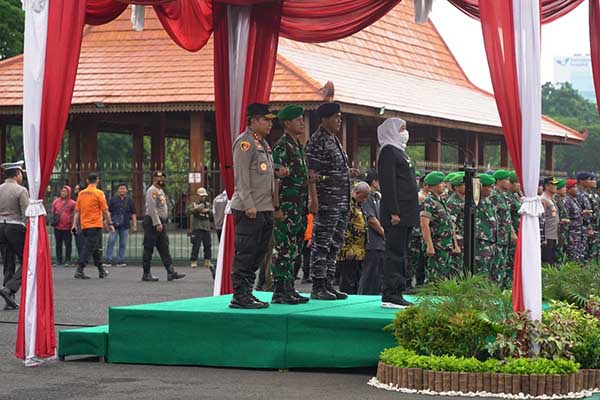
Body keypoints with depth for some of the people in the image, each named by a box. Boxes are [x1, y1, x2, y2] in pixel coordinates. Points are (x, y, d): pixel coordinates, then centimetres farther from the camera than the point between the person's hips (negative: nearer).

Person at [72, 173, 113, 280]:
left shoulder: (81, 193, 8)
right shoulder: (99, 193, -8)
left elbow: (77, 211, 8)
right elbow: (105, 211, -8)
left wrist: (75, 225, 10)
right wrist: (110, 224, -1)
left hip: (84, 226, 6)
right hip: (95, 225, -6)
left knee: (96, 248, 17)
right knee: (89, 248, -9)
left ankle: (101, 271, 26)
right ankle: (79, 270, -19)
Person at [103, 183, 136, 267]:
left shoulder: (129, 200, 9)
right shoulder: (113, 199, 6)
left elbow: (133, 214, 10)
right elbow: (108, 212, 8)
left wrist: (134, 225, 4)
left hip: (125, 226, 2)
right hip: (114, 225, -2)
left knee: (123, 244, 4)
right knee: (111, 242, -9)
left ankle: (120, 261, 10)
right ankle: (108, 261, -7)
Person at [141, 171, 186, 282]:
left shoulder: (160, 190, 20)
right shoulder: (152, 191, -11)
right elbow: (152, 208, -20)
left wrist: (161, 223, 17)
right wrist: (157, 223, -24)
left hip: (160, 223, 10)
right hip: (152, 223, -10)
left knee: (164, 248, 5)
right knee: (148, 248, -3)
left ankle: (171, 272, 2)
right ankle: (146, 274, 1)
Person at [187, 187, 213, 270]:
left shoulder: (208, 204, 17)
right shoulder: (193, 204, 4)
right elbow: (188, 211, -13)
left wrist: (208, 210, -4)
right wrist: (196, 209, -26)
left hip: (206, 228, 4)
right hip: (197, 228, -4)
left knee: (208, 245, 5)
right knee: (196, 245, -8)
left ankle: (207, 261, 12)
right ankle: (194, 261, -5)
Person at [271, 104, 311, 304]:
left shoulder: (299, 146, 17)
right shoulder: (281, 147, -12)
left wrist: (306, 206, 21)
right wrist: (277, 207, -22)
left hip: (299, 208, 9)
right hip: (286, 208, -9)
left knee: (295, 251, 11)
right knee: (283, 250, -7)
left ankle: (289, 289, 17)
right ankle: (279, 292, -5)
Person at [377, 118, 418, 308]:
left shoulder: (400, 151, 22)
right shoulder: (388, 151, -9)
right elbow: (388, 184, -17)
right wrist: (394, 212, -22)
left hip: (406, 213, 10)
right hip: (397, 213, -10)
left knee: (401, 254, 11)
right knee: (395, 253, -10)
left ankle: (397, 293, 14)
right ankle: (390, 295, -10)